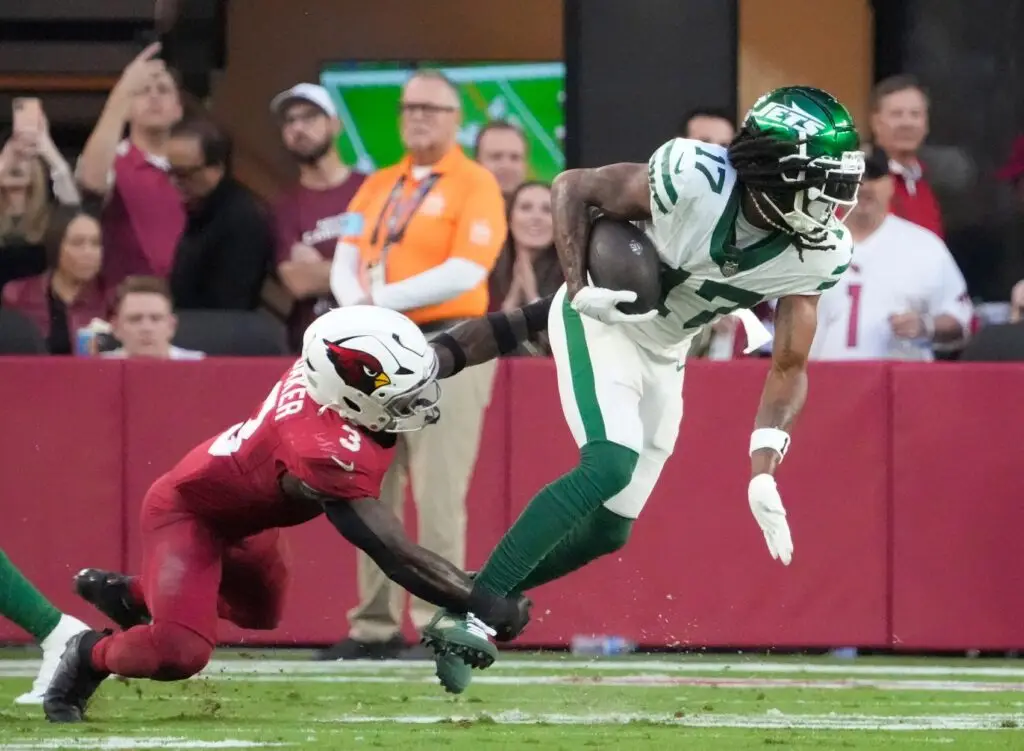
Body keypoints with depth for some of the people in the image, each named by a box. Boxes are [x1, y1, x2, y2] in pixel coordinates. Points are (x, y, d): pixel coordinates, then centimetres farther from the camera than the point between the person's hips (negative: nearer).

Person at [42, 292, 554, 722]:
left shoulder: (341, 358, -22)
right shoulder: (327, 456, -44)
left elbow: (456, 348, -6)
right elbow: (397, 556, -41)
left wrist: (541, 314, -8)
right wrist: (483, 606, -38)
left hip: (242, 511, 9)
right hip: (189, 511, -9)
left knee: (260, 612, 30)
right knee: (177, 653, -23)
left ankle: (131, 595, 49)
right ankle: (91, 656, 9)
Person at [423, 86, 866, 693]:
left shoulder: (818, 253, -15)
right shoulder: (694, 179, -29)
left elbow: (790, 367, -10)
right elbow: (573, 188, -16)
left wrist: (762, 473, -23)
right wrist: (579, 288, -28)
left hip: (664, 355, 7)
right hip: (602, 321, -7)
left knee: (610, 530, 4)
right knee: (611, 465, -28)